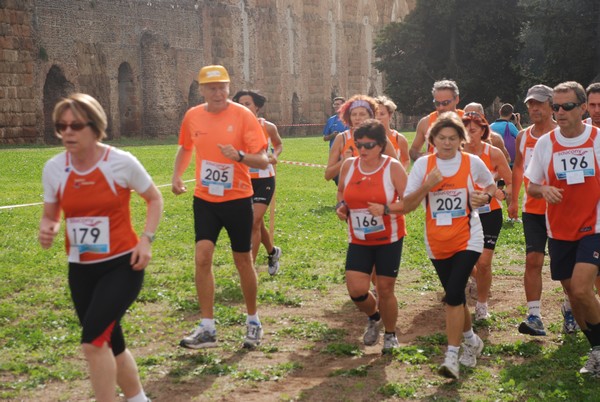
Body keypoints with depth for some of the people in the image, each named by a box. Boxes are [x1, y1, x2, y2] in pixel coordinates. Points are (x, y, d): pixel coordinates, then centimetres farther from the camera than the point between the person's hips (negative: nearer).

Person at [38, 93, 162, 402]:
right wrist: (47, 229, -16)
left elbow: (154, 199, 3)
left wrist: (146, 239, -10)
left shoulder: (121, 162, -12)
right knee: (109, 343, 15)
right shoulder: (53, 168, -4)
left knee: (93, 339, -21)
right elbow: (50, 215, 8)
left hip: (122, 265, -5)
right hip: (80, 270, 5)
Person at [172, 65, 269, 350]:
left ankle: (253, 322, 26)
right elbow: (185, 148, 20)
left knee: (243, 261, 7)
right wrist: (177, 175, 5)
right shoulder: (192, 116, 0)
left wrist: (239, 156, -32)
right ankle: (206, 329, 0)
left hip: (237, 199, -3)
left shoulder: (243, 115, -11)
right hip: (205, 199, 3)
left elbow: (263, 160, -13)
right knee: (202, 257, -7)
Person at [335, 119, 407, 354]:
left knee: (385, 289, 1)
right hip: (358, 240, 3)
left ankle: (390, 335, 27)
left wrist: (386, 209, -27)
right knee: (356, 289, -8)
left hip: (389, 239, -3)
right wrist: (341, 205, -3)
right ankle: (374, 317, 27)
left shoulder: (393, 167, -12)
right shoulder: (349, 165, -1)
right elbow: (341, 191, 18)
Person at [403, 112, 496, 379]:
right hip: (437, 242, 3)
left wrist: (485, 197, -9)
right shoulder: (423, 164, -3)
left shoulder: (472, 162, -4)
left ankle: (452, 356, -12)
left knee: (454, 294, -18)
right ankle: (471, 341, 39)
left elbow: (491, 186, 14)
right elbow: (407, 206, -5)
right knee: (454, 296, 14)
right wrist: (427, 185, -20)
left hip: (467, 239, -3)